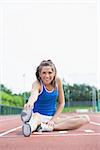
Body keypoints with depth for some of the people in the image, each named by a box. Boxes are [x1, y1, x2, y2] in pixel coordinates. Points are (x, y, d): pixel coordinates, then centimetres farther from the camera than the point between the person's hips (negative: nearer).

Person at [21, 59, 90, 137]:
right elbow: (34, 95, -40)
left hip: (53, 117, 6)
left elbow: (61, 103, 5)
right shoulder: (37, 84, -14)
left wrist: (53, 119, -9)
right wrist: (30, 102, -65)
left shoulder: (58, 81, -1)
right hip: (40, 116, -5)